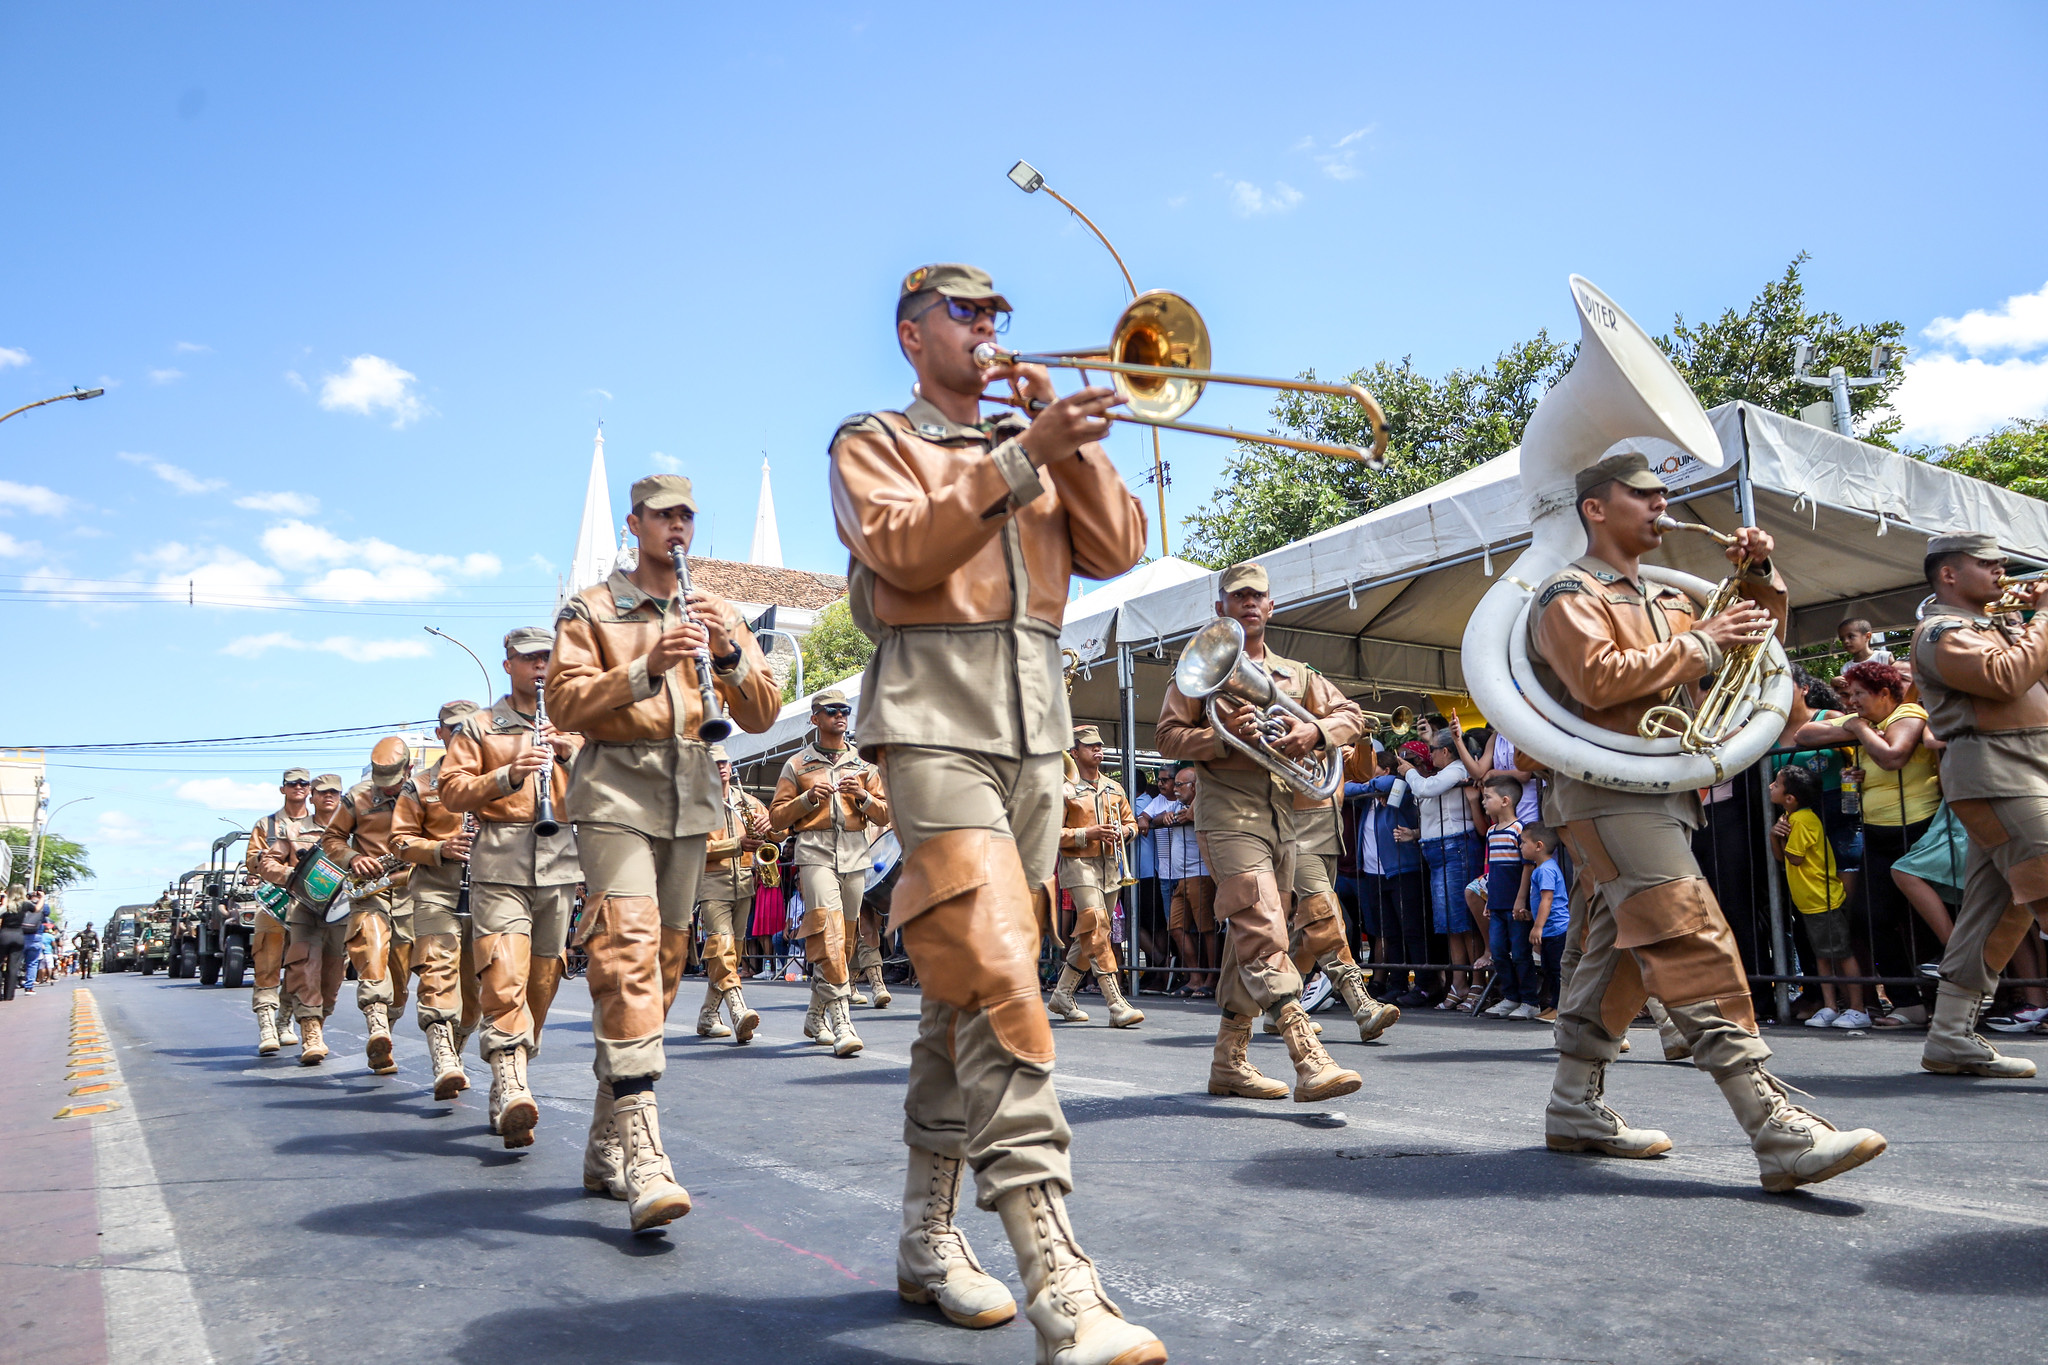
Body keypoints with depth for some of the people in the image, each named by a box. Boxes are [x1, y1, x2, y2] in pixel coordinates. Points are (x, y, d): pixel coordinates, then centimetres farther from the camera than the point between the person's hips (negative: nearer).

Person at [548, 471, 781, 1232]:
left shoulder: (719, 614, 17)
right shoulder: (591, 610, 7)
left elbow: (763, 715, 8)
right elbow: (565, 704, -6)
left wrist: (728, 653, -9)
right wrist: (646, 667, -18)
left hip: (692, 803, 5)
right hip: (617, 794, -4)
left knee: (656, 963, 8)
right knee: (627, 955, -19)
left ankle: (605, 1141, 21)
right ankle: (642, 1156, -25)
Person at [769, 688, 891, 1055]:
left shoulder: (864, 763, 17)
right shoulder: (797, 764, 10)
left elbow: (884, 816, 15)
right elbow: (777, 816, 8)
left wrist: (862, 797, -5)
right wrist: (809, 798, -8)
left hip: (855, 856, 4)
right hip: (815, 854, -4)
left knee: (844, 938, 7)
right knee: (828, 934, -19)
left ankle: (816, 1017, 23)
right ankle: (841, 1022, -24)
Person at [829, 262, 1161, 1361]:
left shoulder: (1035, 449, 24)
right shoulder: (874, 443, 9)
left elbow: (1115, 549, 10)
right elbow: (904, 551, -11)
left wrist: (1069, 440, 0)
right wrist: (1021, 456, -15)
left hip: (1034, 733, 6)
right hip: (936, 725, -6)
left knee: (967, 988, 9)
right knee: (998, 984, -18)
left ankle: (929, 1237, 20)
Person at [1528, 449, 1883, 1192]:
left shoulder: (1663, 600, 24)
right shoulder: (1568, 593, -2)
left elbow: (1759, 638, 29)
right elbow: (1598, 678, -19)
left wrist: (1756, 575, 11)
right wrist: (1701, 643, -12)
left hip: (1664, 792, 9)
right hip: (1609, 789, -9)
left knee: (1620, 953, 10)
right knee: (1695, 945, -18)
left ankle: (1574, 1108, 19)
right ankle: (1779, 1135, -23)